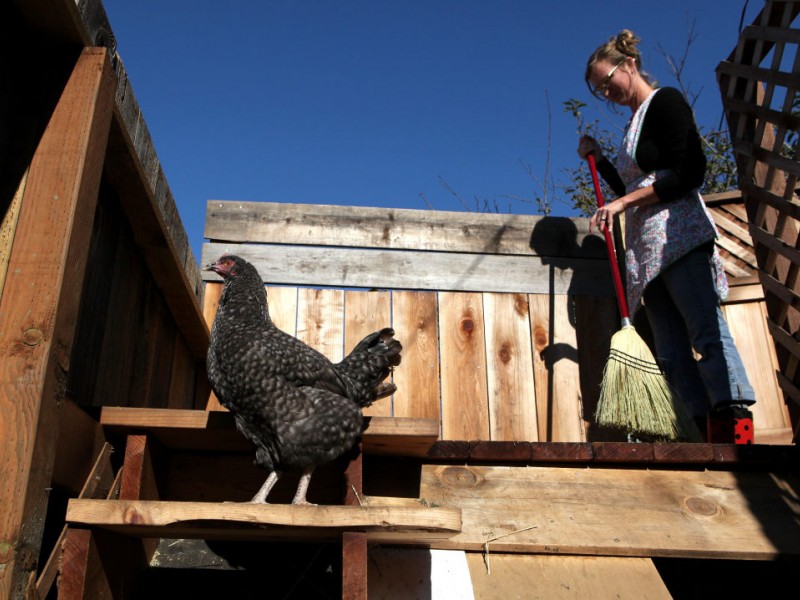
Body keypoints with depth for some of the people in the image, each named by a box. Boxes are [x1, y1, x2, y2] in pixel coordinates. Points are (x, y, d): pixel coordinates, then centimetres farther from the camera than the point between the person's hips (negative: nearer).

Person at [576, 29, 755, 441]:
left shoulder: (665, 101, 1)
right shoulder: (634, 124, 25)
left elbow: (689, 173, -12)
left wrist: (622, 202, -14)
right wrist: (598, 160, 21)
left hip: (678, 235, -9)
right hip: (647, 248, 9)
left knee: (707, 332, -19)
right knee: (672, 354, -2)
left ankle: (737, 423, -23)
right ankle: (710, 434, -6)